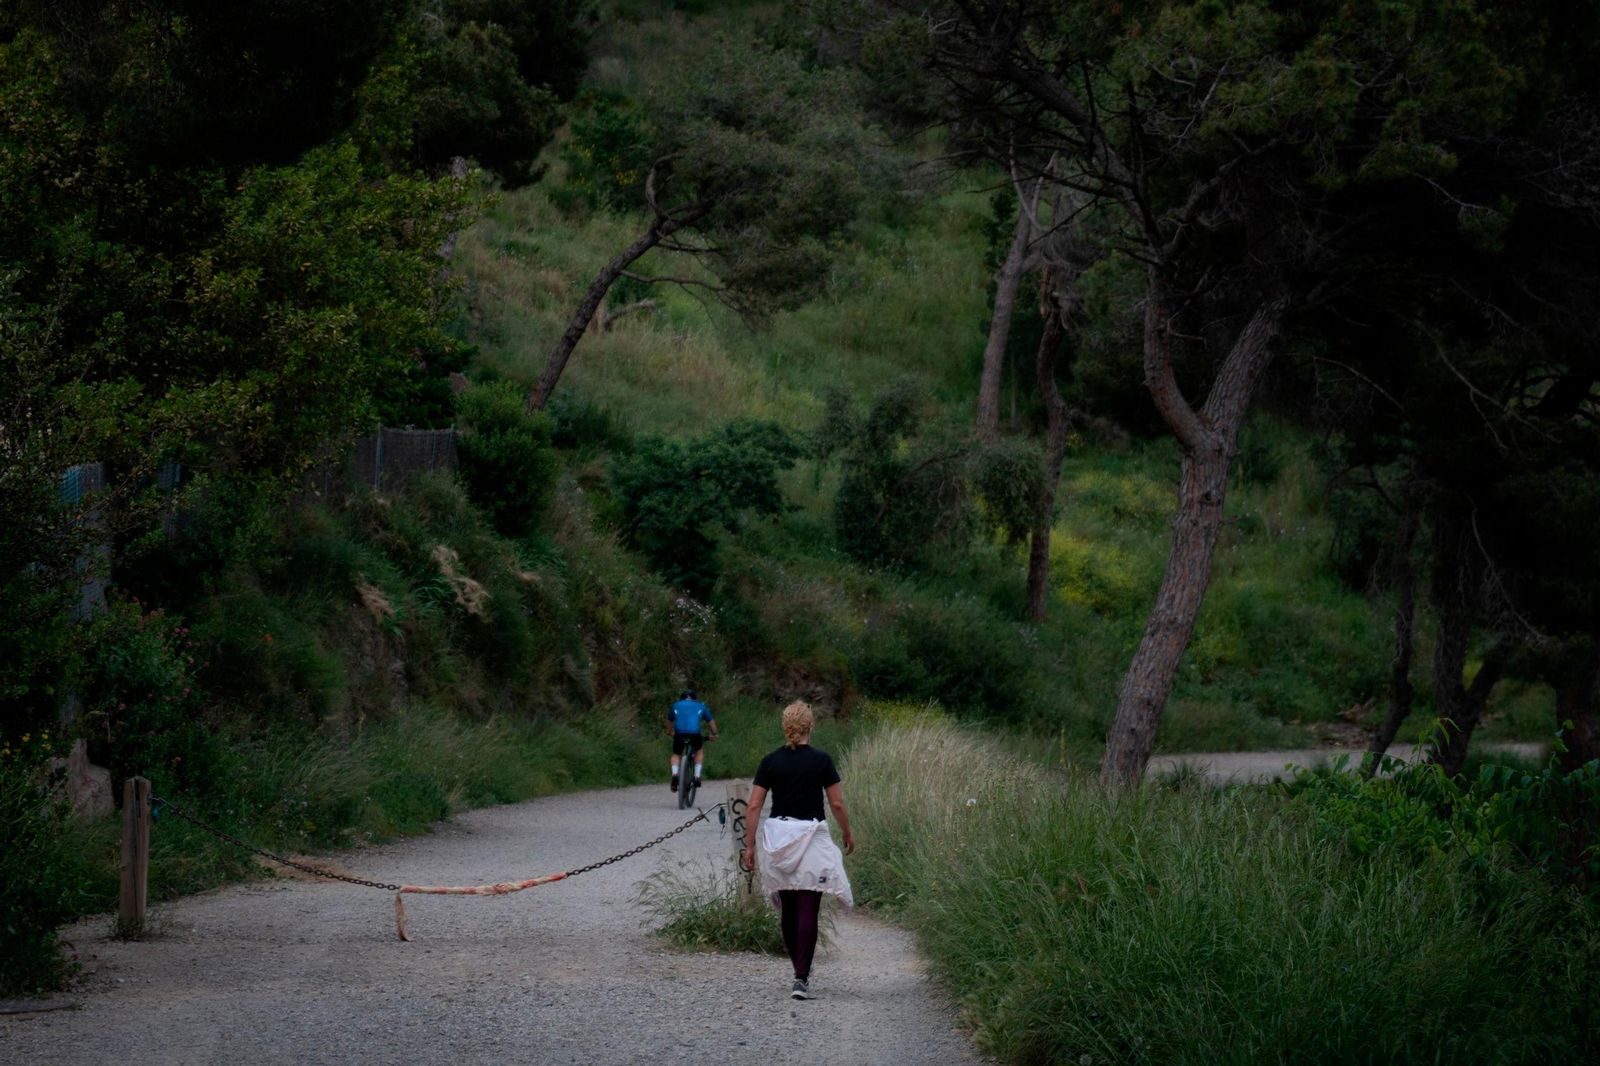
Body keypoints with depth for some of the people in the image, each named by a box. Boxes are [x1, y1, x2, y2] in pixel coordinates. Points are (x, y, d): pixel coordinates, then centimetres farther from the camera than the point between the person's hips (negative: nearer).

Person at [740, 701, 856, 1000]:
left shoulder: (770, 762, 1)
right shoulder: (821, 761, -6)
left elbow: (754, 806, -1)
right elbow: (837, 803, -3)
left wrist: (749, 846, 4)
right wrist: (848, 834, 13)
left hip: (778, 838, 3)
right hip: (811, 837, -3)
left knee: (788, 910, 16)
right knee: (808, 912, -5)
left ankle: (801, 969, 27)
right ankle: (801, 978, -13)